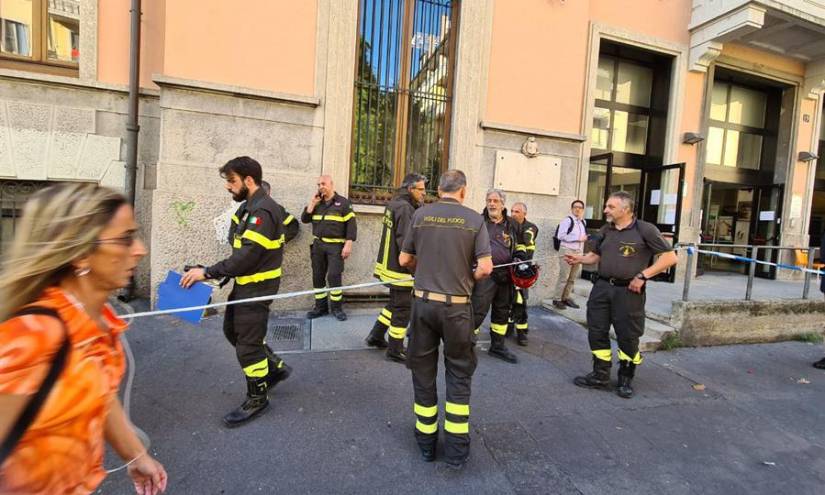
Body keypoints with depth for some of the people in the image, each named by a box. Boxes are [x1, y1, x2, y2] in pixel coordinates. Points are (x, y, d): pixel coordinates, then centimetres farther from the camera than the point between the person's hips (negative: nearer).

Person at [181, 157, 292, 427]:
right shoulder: (248, 206, 10)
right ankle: (276, 367, 34)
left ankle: (257, 398, 22)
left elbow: (247, 256, -28)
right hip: (244, 284, 10)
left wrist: (207, 272, -23)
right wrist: (220, 274, 4)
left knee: (248, 344, 2)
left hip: (257, 288, -10)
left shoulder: (263, 210, -22)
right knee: (233, 330, 21)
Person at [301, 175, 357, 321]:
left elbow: (351, 224, -8)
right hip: (318, 245, 5)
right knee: (317, 277, 8)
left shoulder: (343, 202, -3)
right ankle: (320, 307, 20)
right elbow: (304, 219, 7)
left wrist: (348, 245, -16)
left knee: (334, 277, -8)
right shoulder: (317, 203, 13)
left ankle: (336, 307, 7)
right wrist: (312, 203, -3)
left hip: (335, 246, -5)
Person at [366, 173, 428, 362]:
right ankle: (395, 350, 17)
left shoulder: (393, 204, 12)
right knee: (402, 309, 3)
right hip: (401, 269, -10)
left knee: (395, 303, 24)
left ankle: (376, 336, 35)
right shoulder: (405, 208, -19)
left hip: (389, 264, 10)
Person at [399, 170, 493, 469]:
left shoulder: (420, 215, 0)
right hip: (456, 306, -1)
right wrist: (469, 280, 10)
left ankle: (426, 442, 30)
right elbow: (486, 268, -10)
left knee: (423, 371, 15)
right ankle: (456, 449, 21)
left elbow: (404, 260, 4)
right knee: (459, 374, 14)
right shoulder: (474, 219, -5)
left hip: (423, 302, 2)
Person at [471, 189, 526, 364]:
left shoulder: (512, 224, 11)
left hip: (505, 274, 5)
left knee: (502, 311, 14)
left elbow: (519, 245, 22)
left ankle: (497, 346, 30)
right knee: (478, 310, -10)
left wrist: (520, 257, 3)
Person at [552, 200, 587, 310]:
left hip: (578, 252, 8)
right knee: (564, 277, -5)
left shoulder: (583, 222, 14)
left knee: (573, 278, 12)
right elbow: (561, 236, -18)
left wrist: (584, 238, 7)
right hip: (567, 251, -8)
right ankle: (557, 299, 4)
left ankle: (566, 298, 23)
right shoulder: (567, 220, -10)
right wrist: (578, 238, -17)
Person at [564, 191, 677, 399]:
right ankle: (600, 375, 23)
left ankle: (626, 380, 26)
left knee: (628, 337, 5)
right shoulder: (605, 230, 9)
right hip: (602, 287, 5)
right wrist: (579, 258, -1)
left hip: (628, 291, -5)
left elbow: (670, 257, -7)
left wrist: (643, 275, -13)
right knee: (597, 333, 8)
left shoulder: (645, 230, -8)